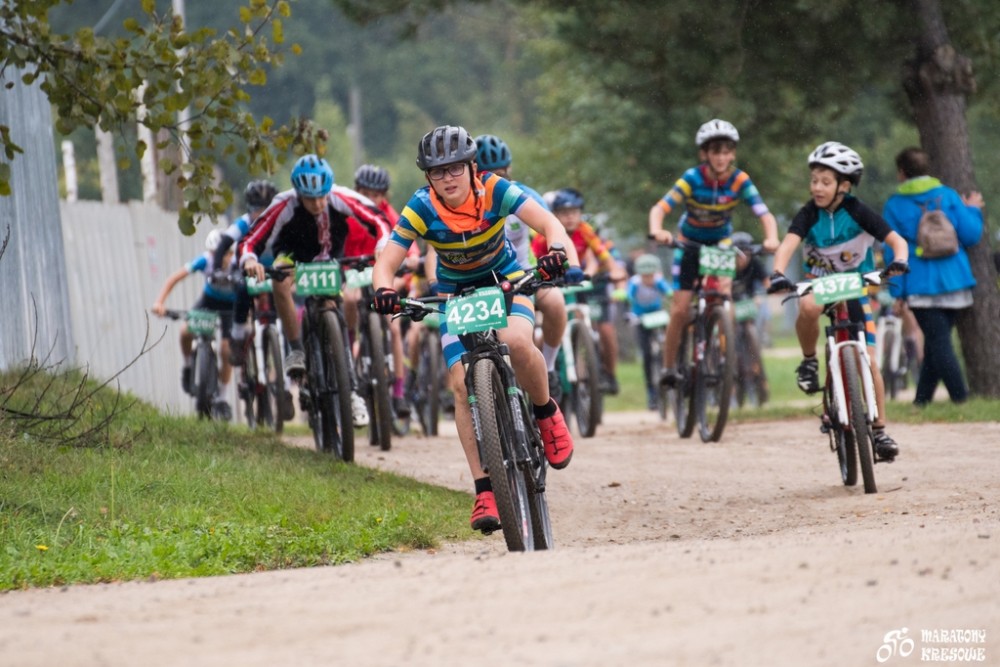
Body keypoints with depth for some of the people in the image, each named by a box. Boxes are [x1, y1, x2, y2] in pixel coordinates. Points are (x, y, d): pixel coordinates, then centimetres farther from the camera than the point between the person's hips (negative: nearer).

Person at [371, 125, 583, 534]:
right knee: (463, 384, -18)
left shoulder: (495, 190, -23)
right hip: (456, 295, 1)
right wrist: (383, 291, -46)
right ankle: (484, 490, -16)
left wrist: (562, 255, -55)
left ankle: (547, 413, -4)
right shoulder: (422, 209, -20)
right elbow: (387, 262, -23)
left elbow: (548, 223, -33)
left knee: (516, 342, -34)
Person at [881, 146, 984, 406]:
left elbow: (892, 251, -3)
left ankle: (960, 397, -11)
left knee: (938, 342, -2)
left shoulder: (895, 205, -2)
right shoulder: (948, 196, 3)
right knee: (936, 341, 14)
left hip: (921, 285, -3)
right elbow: (971, 235, -1)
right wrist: (973, 211, 18)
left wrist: (896, 292, 0)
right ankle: (922, 398, 19)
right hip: (954, 283, 3)